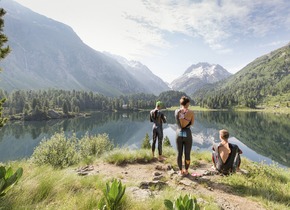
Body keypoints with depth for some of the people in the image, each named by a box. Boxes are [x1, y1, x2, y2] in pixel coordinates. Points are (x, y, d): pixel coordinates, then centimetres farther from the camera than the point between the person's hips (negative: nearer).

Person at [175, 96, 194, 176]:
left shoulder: (176, 111, -5)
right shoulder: (191, 112, -11)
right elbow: (192, 123, 4)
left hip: (179, 134, 2)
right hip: (187, 135, -2)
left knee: (179, 153, 13)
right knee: (187, 154, 13)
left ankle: (181, 171, 23)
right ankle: (186, 171, 25)